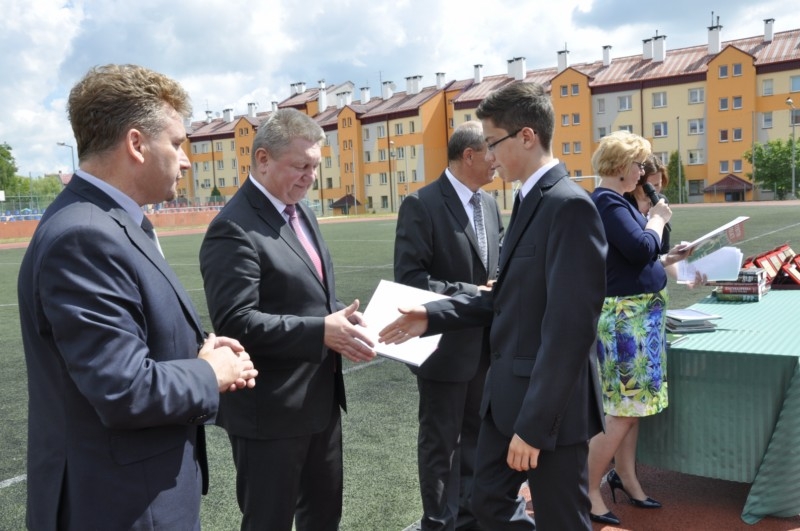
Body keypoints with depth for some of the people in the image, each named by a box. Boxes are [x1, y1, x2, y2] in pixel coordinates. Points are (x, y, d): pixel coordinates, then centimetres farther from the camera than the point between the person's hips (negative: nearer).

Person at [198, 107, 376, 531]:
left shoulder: (299, 211, 10)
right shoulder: (234, 229, -19)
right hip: (270, 410, -8)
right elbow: (235, 322, -26)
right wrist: (321, 332, -26)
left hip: (320, 398, 9)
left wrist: (340, 319, -3)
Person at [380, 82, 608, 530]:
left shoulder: (569, 206, -21)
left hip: (550, 403, -9)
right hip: (509, 393, 9)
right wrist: (432, 317, 6)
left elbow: (569, 328, -25)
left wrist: (534, 424, -22)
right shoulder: (529, 202, 10)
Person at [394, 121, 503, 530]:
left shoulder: (489, 204, 8)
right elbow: (409, 278, -20)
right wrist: (474, 295, -20)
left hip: (484, 343, 7)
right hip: (446, 345, -7)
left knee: (475, 438, 20)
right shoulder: (421, 204, -14)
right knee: (440, 443, 9)